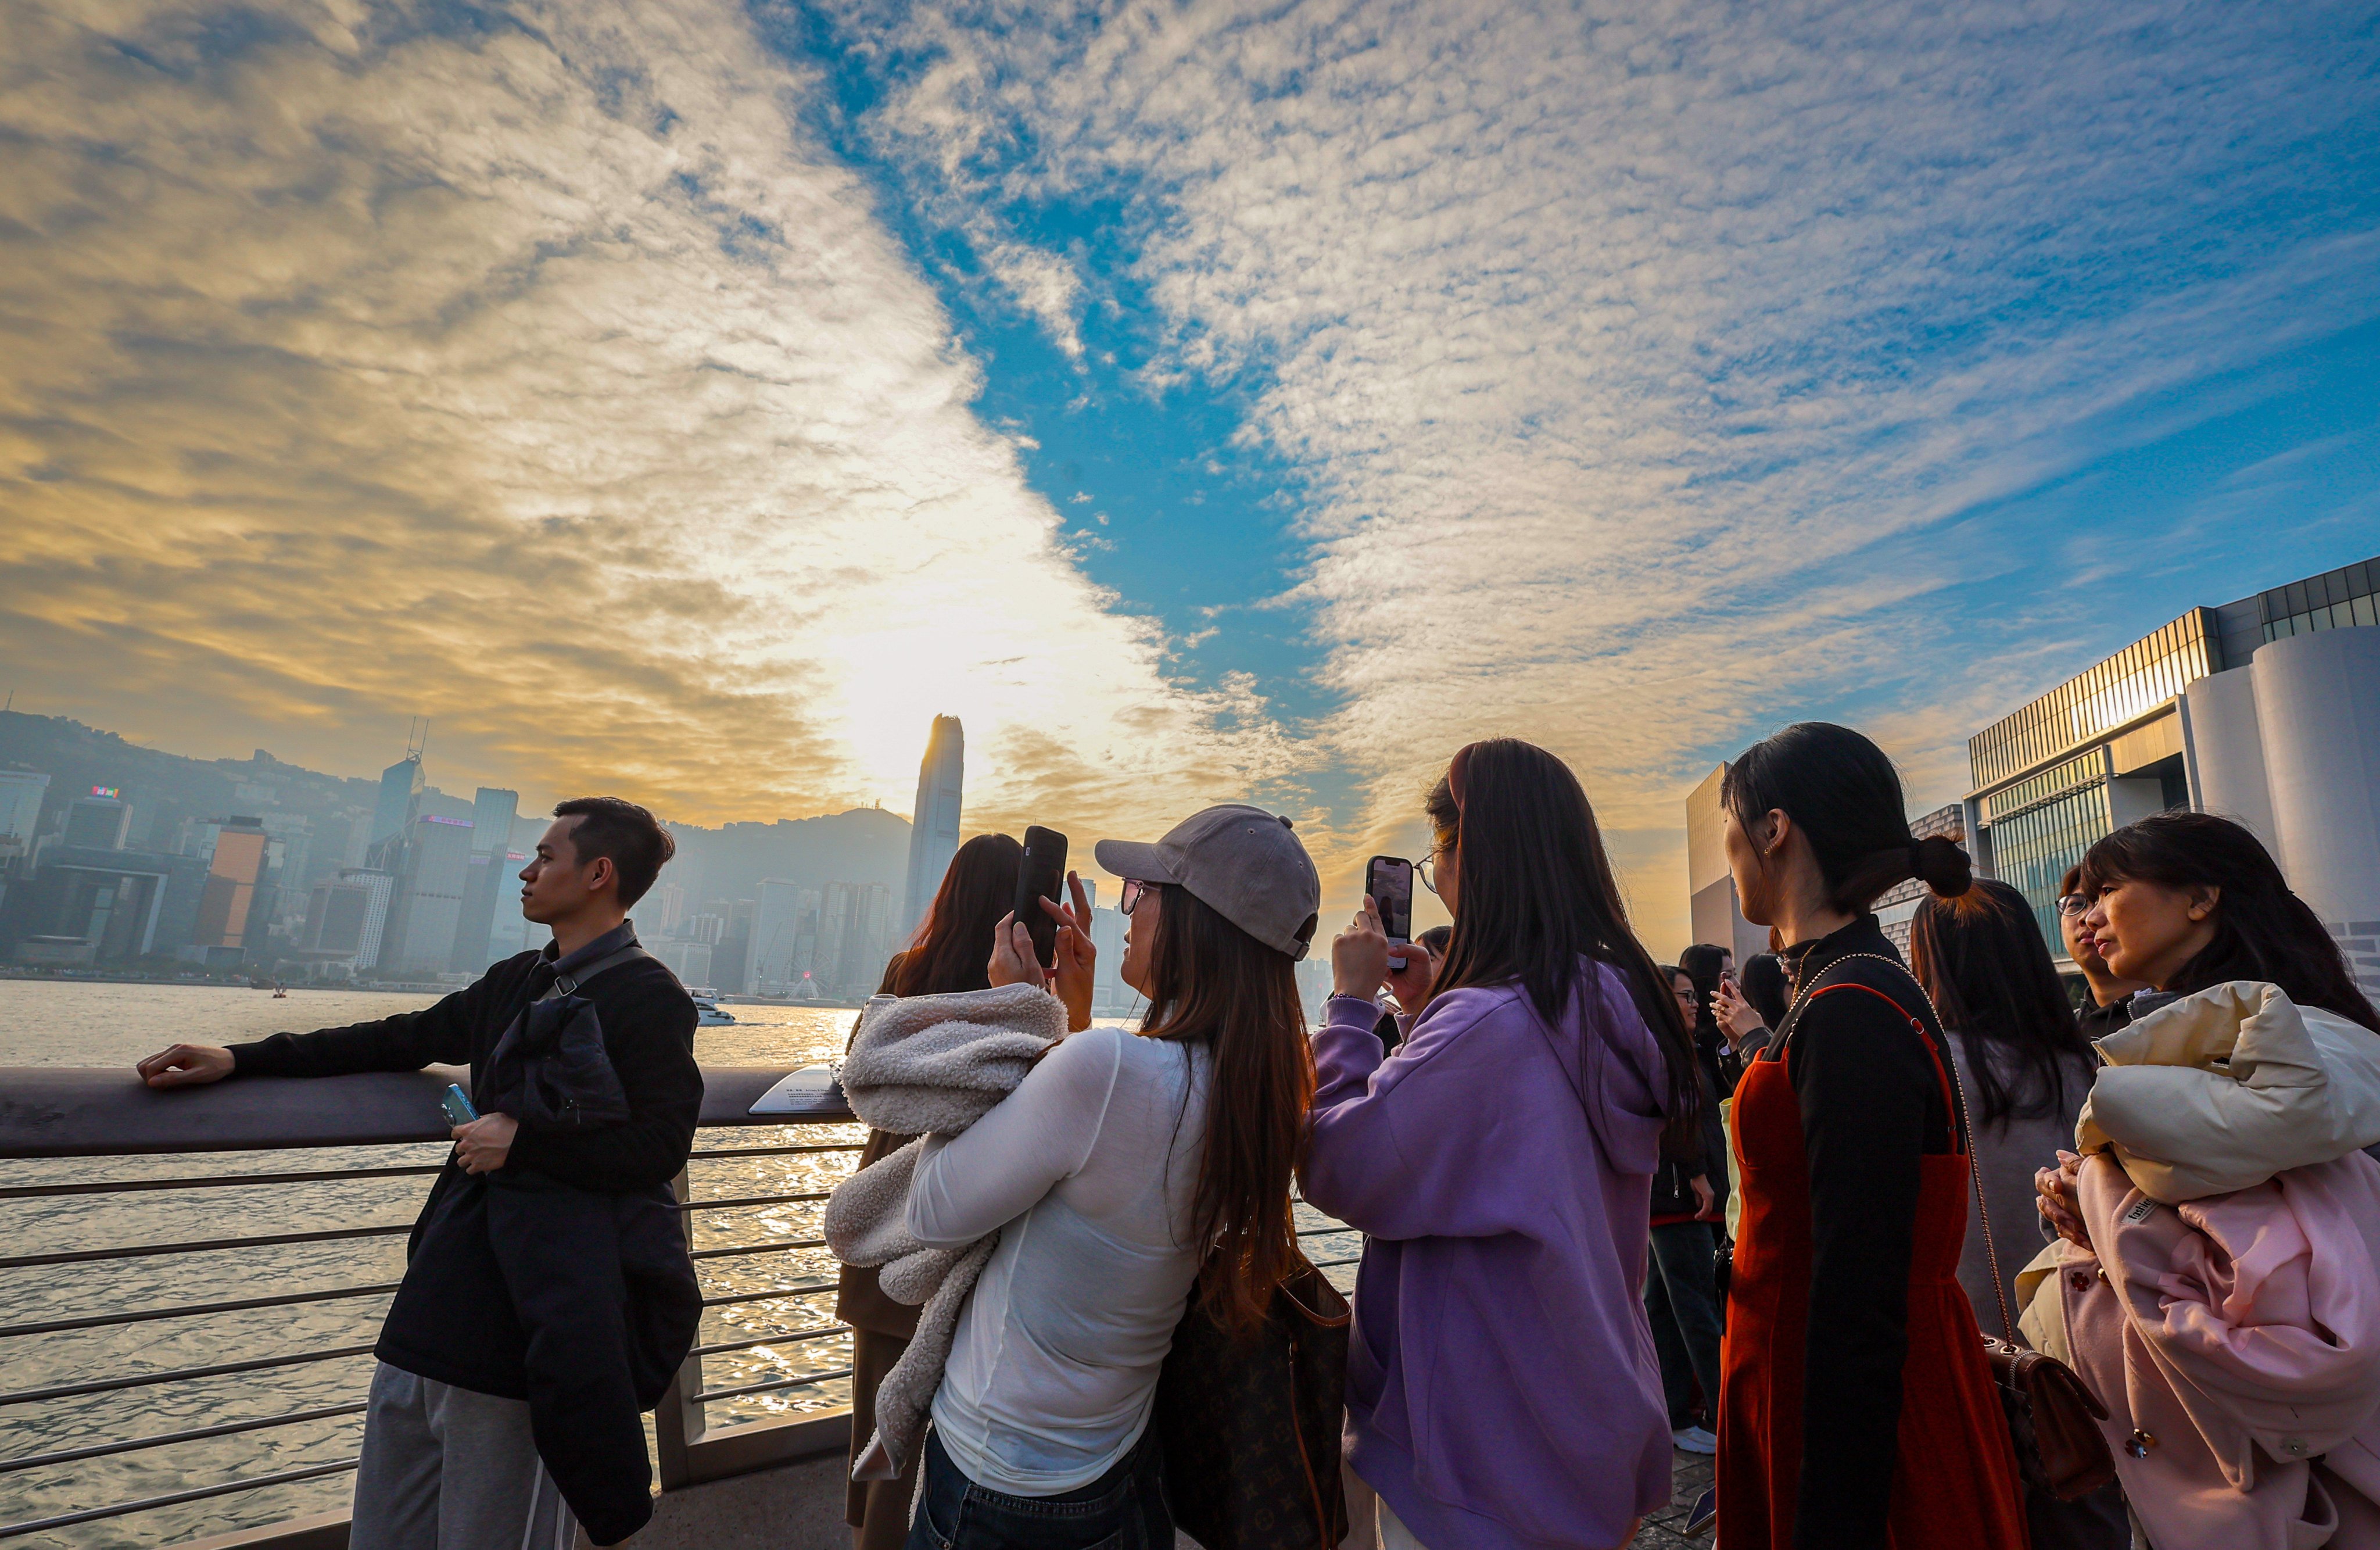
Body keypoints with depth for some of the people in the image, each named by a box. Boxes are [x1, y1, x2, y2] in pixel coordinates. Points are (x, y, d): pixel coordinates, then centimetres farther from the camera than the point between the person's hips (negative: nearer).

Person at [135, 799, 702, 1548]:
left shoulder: (650, 998, -15)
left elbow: (661, 1147, -17)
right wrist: (241, 1059, 15)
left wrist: (525, 1140, -18)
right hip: (449, 1281, 8)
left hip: (538, 1306, -8)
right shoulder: (518, 982, 11)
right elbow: (402, 1040, 20)